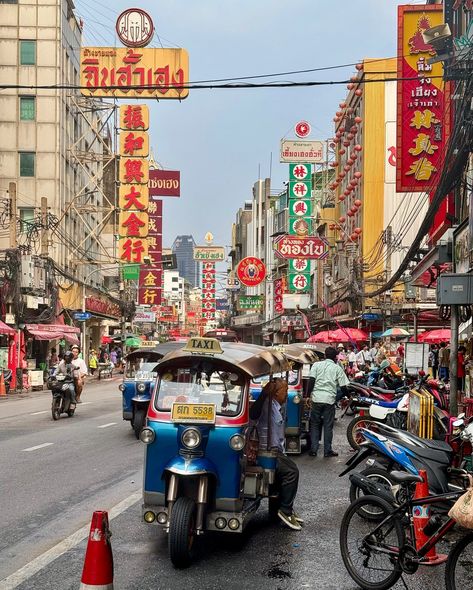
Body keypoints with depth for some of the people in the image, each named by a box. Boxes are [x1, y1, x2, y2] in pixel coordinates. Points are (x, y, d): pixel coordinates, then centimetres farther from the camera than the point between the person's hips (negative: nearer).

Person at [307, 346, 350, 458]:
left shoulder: (317, 365, 7)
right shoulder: (337, 368, 5)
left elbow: (311, 380, -3)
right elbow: (343, 386, 3)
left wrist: (308, 395, 0)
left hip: (316, 398, 1)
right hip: (330, 399, -1)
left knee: (315, 424, 10)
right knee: (328, 426, 6)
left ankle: (313, 450, 8)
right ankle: (327, 450, 10)